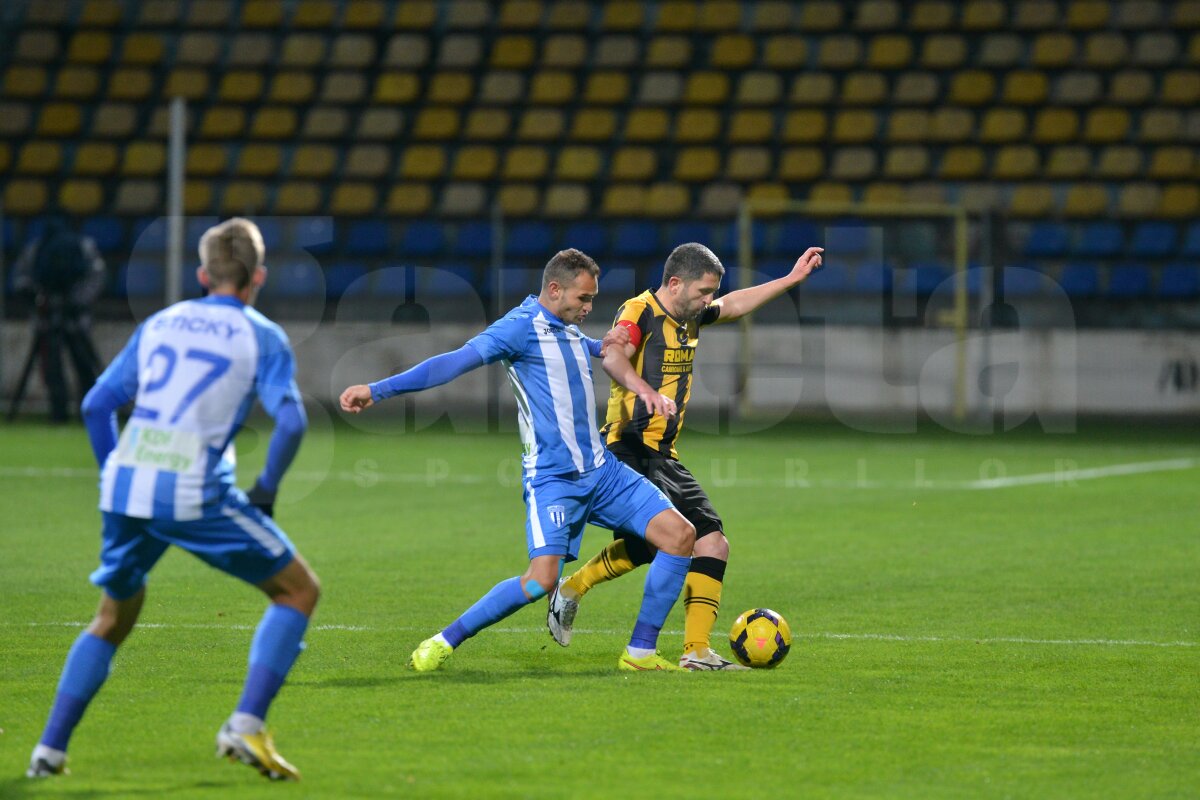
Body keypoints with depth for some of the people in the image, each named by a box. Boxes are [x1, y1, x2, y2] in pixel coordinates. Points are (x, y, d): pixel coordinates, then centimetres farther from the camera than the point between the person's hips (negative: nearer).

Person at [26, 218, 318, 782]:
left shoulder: (159, 324, 17)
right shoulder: (261, 336, 4)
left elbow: (96, 405, 16)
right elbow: (291, 421, -10)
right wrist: (266, 488, 3)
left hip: (125, 485, 5)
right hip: (197, 496, -5)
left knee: (112, 619, 24)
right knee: (298, 591, 10)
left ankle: (49, 750, 17)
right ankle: (246, 725, -5)